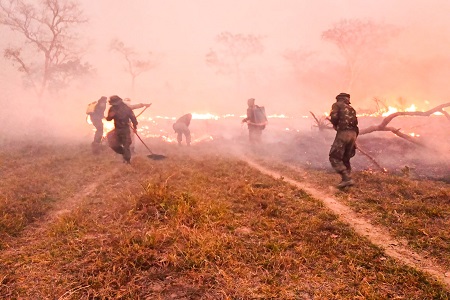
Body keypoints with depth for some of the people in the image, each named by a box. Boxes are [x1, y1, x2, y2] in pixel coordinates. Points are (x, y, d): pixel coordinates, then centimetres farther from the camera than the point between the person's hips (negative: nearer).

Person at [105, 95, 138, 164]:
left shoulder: (126, 108, -14)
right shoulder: (112, 109, -2)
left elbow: (133, 117, -7)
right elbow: (108, 119, 6)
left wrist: (135, 127, -6)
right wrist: (110, 116, -19)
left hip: (125, 129, -5)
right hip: (117, 129, 5)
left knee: (126, 145, -6)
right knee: (114, 145, 3)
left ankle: (127, 160, 7)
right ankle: (124, 153, 28)